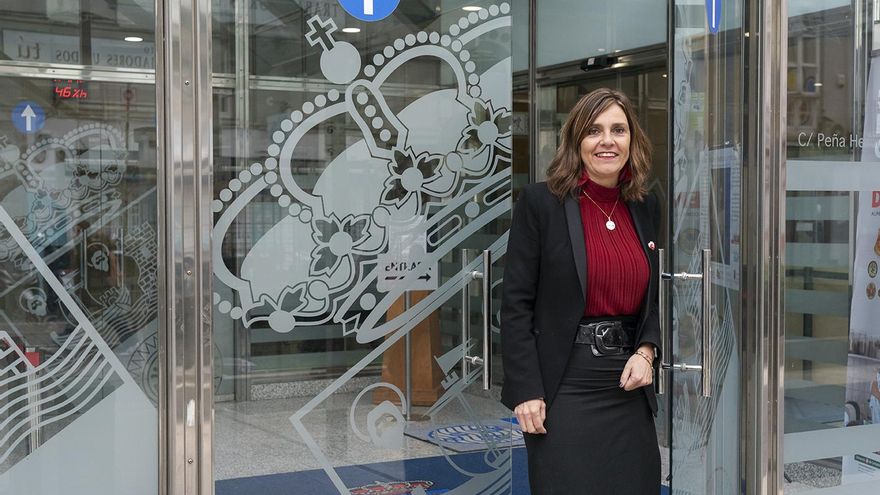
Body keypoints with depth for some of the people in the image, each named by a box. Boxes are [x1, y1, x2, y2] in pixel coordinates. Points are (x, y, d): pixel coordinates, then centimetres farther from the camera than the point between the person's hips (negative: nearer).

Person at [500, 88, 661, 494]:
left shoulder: (645, 208, 10)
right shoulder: (540, 202, -6)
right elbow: (516, 304, -8)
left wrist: (646, 351, -2)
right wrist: (526, 392, -12)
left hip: (628, 386, 5)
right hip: (565, 386, -5)